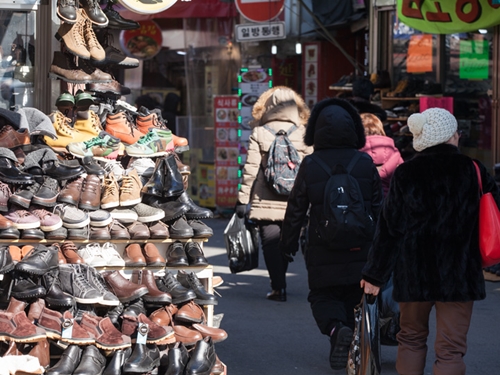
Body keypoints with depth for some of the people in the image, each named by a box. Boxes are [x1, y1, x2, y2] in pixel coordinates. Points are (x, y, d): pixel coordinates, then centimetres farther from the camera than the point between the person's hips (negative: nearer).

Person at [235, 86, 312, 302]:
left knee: (270, 244, 2)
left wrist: (243, 200, 0)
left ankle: (278, 288, -1)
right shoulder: (303, 134, 0)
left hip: (265, 203, -2)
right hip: (293, 203, 2)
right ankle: (279, 282, 22)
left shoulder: (259, 134, -5)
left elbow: (250, 170, -6)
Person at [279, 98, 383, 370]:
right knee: (352, 298, 18)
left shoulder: (309, 166, -8)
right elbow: (378, 207, 4)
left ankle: (336, 328, -19)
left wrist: (288, 242, 12)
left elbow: (296, 208, -1)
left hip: (323, 253, -2)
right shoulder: (365, 163, -3)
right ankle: (345, 348, 17)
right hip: (360, 252, 2)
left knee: (322, 297, 10)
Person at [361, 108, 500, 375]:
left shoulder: (405, 174, -3)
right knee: (451, 348, 0)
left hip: (414, 273, 1)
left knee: (411, 338, 19)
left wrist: (375, 274, 2)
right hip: (459, 274, -1)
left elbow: (389, 228, -3)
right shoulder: (473, 171, -3)